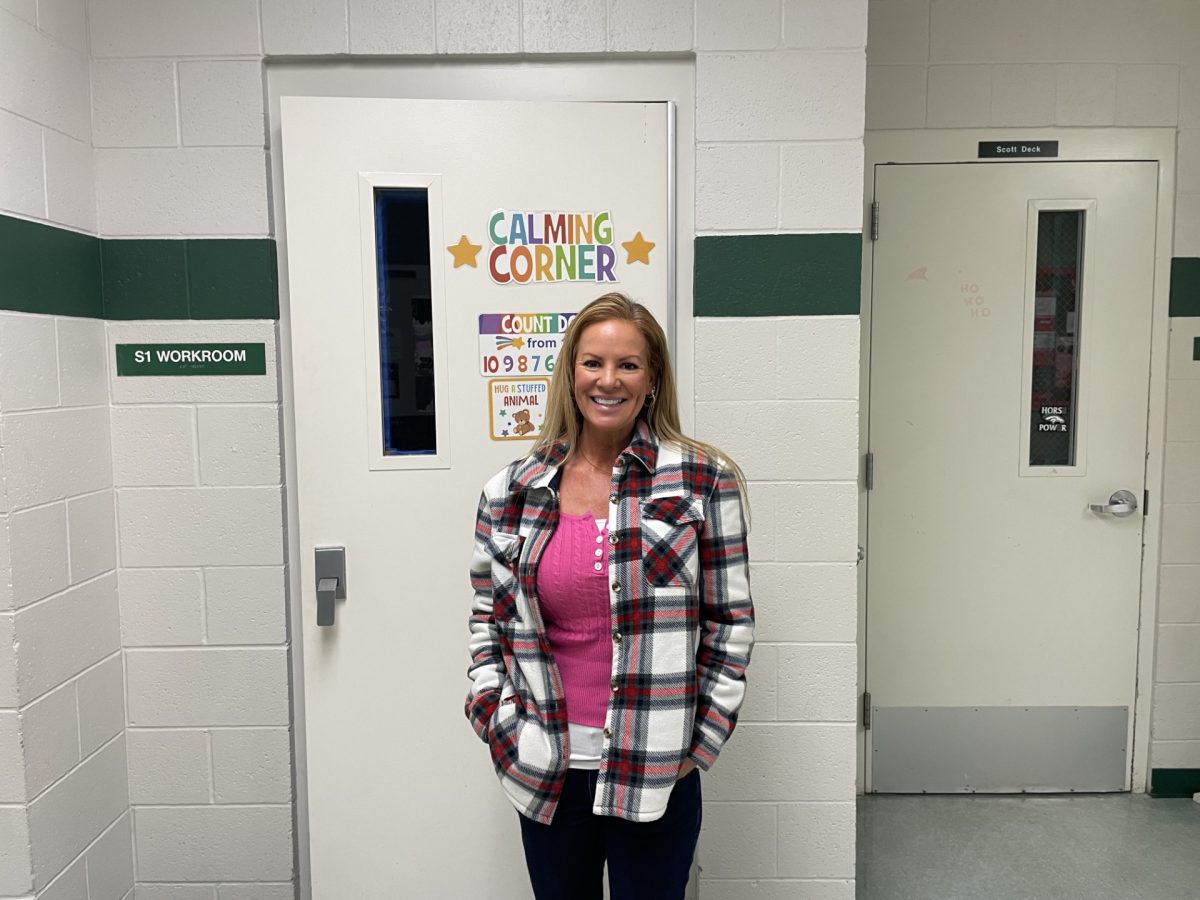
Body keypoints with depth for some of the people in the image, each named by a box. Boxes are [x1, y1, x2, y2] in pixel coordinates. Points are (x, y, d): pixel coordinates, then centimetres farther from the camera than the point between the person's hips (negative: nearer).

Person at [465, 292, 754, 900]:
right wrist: (495, 718, 2)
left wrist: (703, 737, -4)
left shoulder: (703, 482, -5)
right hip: (545, 773, 3)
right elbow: (487, 616, 10)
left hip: (658, 775, -2)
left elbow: (731, 620, -2)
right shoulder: (511, 493, 1)